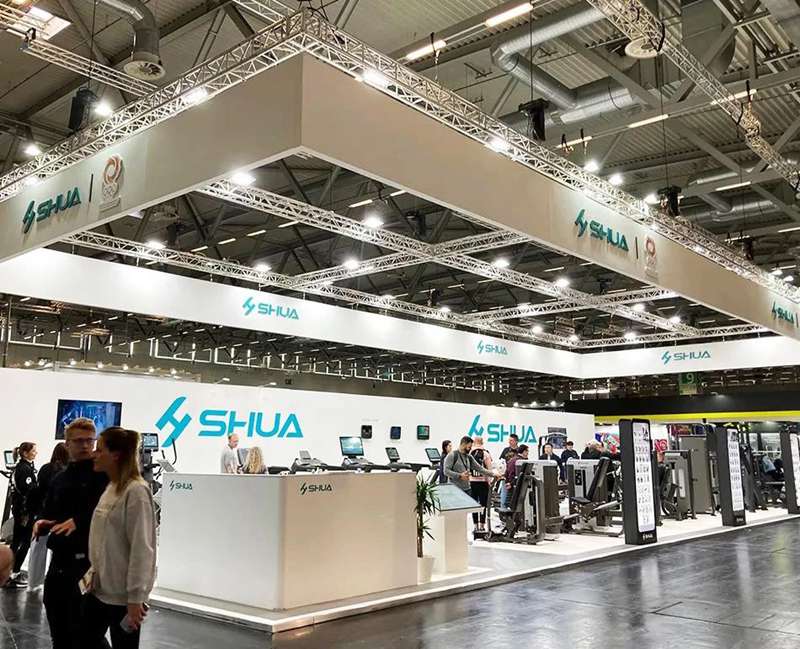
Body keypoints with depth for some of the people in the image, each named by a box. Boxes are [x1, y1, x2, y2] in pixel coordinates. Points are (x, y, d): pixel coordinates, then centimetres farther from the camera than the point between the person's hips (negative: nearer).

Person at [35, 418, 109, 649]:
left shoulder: (103, 474, -7)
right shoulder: (59, 479, 15)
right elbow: (48, 513, 18)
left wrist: (78, 521, -29)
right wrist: (41, 522, -3)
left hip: (88, 559, -7)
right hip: (59, 558, 7)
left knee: (83, 626, -2)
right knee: (56, 613, 16)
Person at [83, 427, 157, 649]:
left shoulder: (136, 491, -18)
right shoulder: (110, 487, 9)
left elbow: (141, 549, -20)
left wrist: (136, 598, -20)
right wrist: (93, 572, 11)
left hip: (122, 594, -8)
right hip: (100, 588, 8)